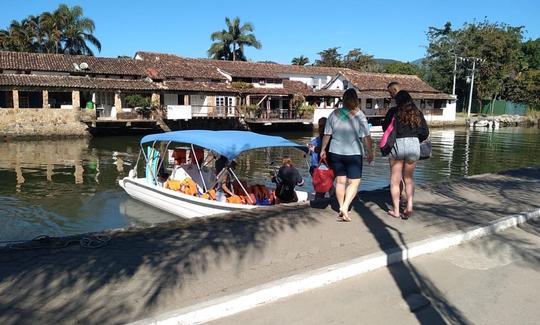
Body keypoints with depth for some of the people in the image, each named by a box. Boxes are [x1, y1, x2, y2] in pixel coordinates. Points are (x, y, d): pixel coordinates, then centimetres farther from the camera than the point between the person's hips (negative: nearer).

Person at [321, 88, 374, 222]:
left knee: (340, 181, 13)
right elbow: (366, 137, -9)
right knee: (354, 182, 4)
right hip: (354, 154, -3)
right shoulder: (359, 115, -9)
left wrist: (323, 149, 14)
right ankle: (345, 207, -13)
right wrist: (370, 152, 2)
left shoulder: (334, 114, -1)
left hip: (335, 153, 3)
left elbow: (327, 134, 3)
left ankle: (341, 209, 20)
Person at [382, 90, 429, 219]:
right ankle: (409, 205, 4)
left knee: (395, 180, 9)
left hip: (397, 145, -2)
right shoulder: (417, 113, 7)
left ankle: (396, 210, 12)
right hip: (414, 145, 3)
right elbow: (425, 132, 6)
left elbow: (385, 127, 7)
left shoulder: (393, 112, -1)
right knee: (408, 178, 18)